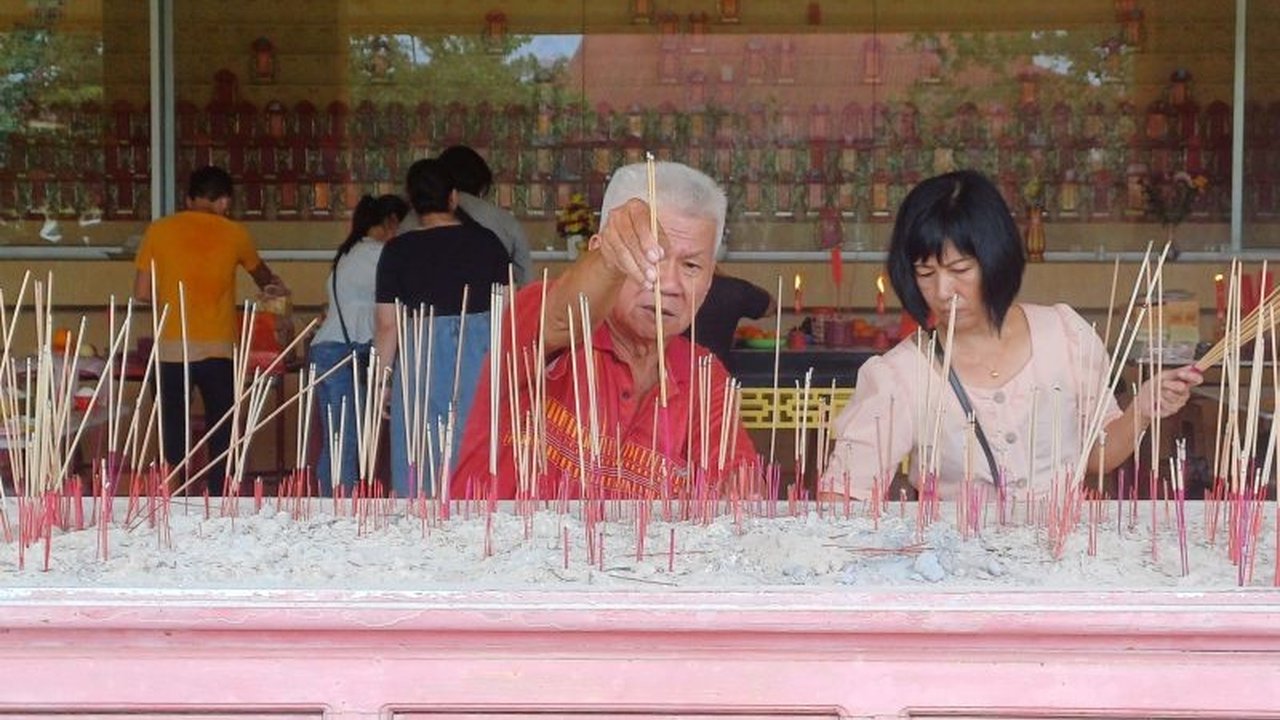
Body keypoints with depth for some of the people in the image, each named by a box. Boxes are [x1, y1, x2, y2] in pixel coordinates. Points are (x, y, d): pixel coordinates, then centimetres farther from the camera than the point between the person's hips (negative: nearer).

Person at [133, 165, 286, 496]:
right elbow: (260, 272, 26)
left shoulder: (159, 231, 3)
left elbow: (142, 293, 3)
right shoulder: (234, 234, 5)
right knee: (221, 437, 8)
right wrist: (275, 287, 48)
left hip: (172, 350, 1)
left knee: (173, 436, 7)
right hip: (217, 350, 0)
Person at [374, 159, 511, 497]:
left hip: (423, 357, -2)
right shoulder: (485, 242, 3)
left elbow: (387, 325, -3)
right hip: (482, 353, 2)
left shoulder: (398, 251, -2)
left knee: (420, 461, 5)